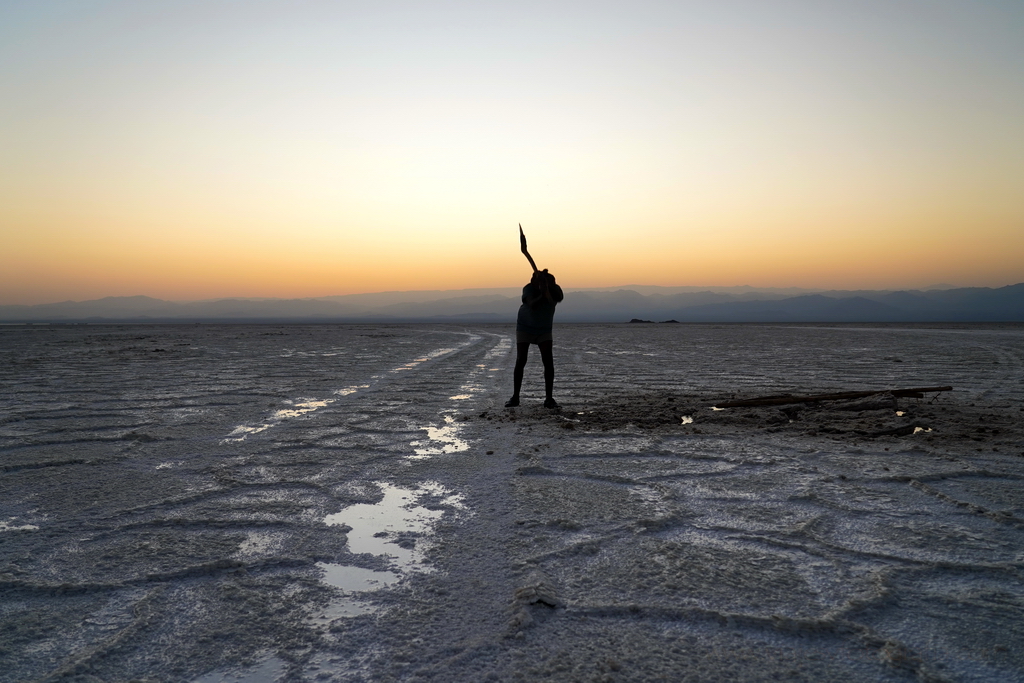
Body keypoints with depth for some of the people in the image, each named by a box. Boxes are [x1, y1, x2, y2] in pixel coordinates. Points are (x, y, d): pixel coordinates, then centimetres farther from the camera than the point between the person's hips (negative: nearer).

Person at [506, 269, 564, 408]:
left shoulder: (554, 289, -16)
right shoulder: (529, 288, -23)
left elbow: (559, 298, -38)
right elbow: (532, 305, -39)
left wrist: (547, 288, -53)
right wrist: (541, 296, -56)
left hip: (544, 330, 2)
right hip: (524, 328, -2)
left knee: (548, 361, -11)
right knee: (520, 361, -6)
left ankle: (549, 398, -8)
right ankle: (515, 397, 2)